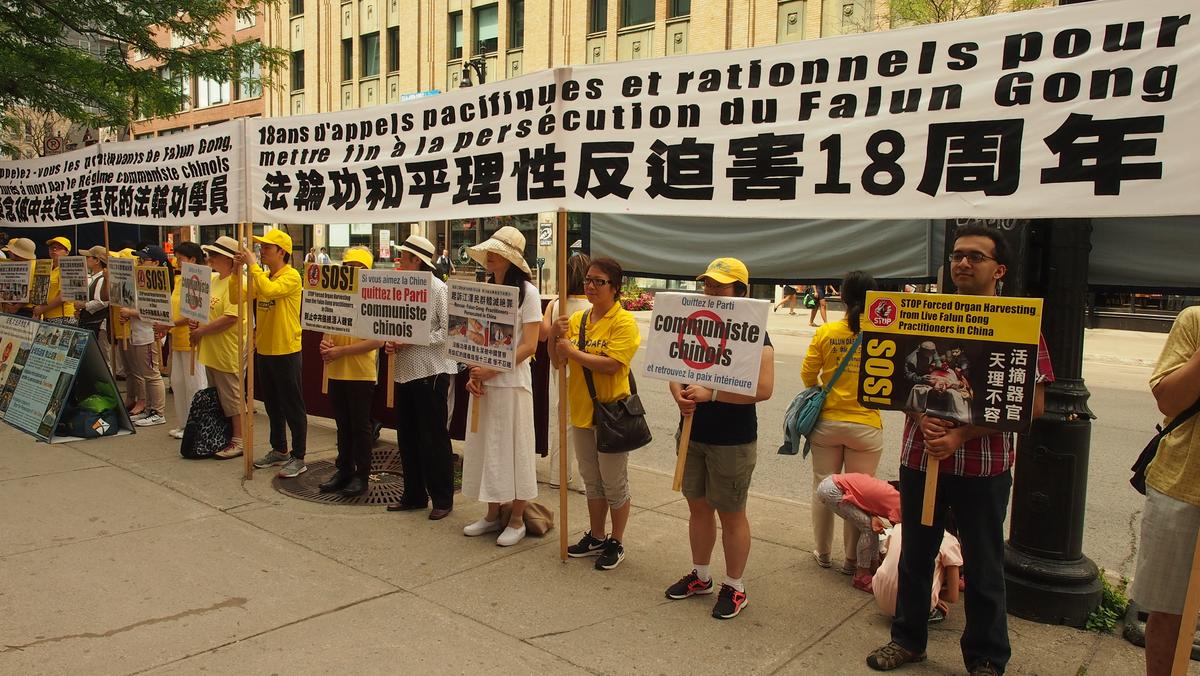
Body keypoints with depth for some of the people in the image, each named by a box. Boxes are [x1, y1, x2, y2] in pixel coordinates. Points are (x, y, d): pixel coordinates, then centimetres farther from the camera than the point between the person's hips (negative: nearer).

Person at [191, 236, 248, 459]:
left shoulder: (237, 283, -17)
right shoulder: (212, 280, 11)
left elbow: (230, 318, -25)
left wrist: (201, 331, -16)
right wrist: (195, 322, 1)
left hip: (229, 351, -10)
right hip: (211, 350, 10)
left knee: (232, 397, 0)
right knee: (215, 396, 18)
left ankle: (238, 441, 10)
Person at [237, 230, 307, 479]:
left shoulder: (291, 276, -13)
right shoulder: (262, 276, 10)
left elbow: (269, 290, -31)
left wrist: (253, 265, -21)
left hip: (286, 351, -8)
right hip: (264, 349, 8)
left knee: (293, 407, 0)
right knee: (272, 404, 18)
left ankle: (298, 458, 8)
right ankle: (279, 450, 31)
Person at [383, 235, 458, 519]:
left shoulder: (438, 288, -10)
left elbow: (447, 331, -14)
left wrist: (412, 341, -19)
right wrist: (392, 343, -1)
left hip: (432, 371, -8)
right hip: (405, 371, 8)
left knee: (434, 438, 0)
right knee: (407, 437, 13)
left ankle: (442, 499, 12)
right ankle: (414, 495, 26)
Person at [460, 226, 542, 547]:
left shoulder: (526, 292, -7)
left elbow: (529, 346, -12)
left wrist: (492, 370, -18)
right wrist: (473, 374, -3)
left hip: (511, 381, -6)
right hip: (483, 381, 6)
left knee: (513, 448, 2)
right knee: (485, 446, 11)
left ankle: (517, 520, 15)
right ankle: (493, 514, 25)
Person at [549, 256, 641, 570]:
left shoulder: (624, 321, -13)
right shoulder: (577, 319, 6)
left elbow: (611, 364, -24)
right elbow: (557, 360, 6)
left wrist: (573, 352, -17)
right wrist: (558, 337, -12)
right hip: (582, 411, 7)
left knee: (614, 482, 6)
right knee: (592, 480, 18)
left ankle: (616, 542, 22)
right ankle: (596, 537, 33)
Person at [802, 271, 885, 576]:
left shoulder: (825, 332, -9)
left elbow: (807, 375, -3)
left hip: (827, 423, 1)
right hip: (865, 427, -1)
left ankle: (823, 553, 28)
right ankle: (852, 559, 21)